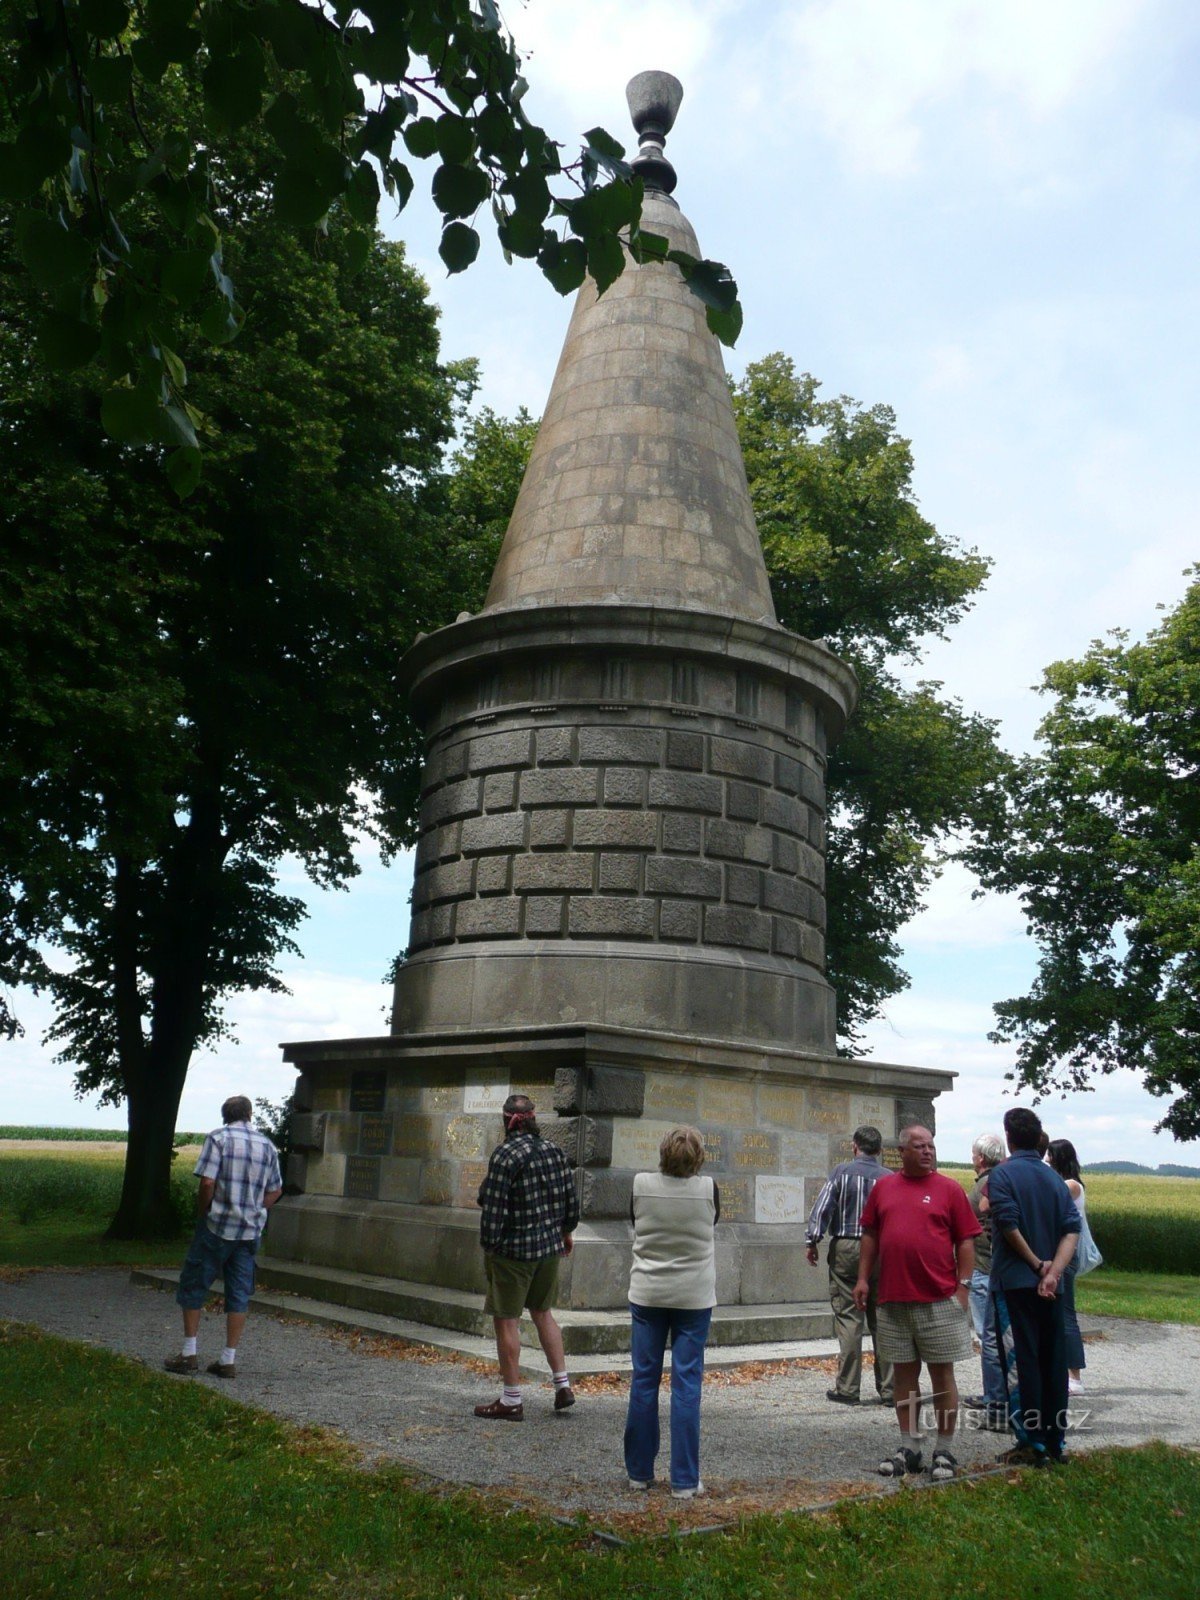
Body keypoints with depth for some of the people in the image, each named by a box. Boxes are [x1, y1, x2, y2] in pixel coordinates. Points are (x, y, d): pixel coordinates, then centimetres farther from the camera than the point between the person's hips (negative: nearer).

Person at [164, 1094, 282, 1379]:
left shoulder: (218, 1138, -7)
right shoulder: (267, 1145, 8)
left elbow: (207, 1183, -15)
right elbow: (275, 1191, 12)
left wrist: (201, 1216, -2)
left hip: (216, 1227, -4)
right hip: (251, 1231, 4)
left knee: (193, 1287, 10)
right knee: (239, 1294, 8)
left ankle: (189, 1354, 13)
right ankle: (229, 1360, 10)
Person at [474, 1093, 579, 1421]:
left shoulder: (504, 1155, -17)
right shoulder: (553, 1150, 3)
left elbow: (494, 1208, -17)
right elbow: (570, 1196, 9)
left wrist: (488, 1246, -9)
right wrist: (567, 1230, 22)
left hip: (513, 1249, -7)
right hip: (550, 1246, 7)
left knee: (506, 1320, 4)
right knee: (543, 1312, 21)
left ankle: (512, 1401, 11)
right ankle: (563, 1386, 24)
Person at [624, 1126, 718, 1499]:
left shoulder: (641, 1185, -9)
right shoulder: (708, 1190, -11)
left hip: (647, 1294, 1)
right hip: (694, 1297, -1)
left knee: (644, 1380, 10)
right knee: (687, 1384, 4)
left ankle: (639, 1471, 20)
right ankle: (684, 1480, 7)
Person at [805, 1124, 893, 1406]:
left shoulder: (842, 1172, -4)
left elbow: (822, 1207, -7)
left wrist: (813, 1241, -1)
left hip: (845, 1248, -2)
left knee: (848, 1317, 1)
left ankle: (847, 1388, 3)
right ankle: (888, 1388, 12)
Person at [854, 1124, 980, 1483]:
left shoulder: (949, 1189, -1)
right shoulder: (883, 1187, 7)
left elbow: (966, 1240, -1)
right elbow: (870, 1235, 12)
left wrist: (963, 1285, -8)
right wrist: (863, 1278, 6)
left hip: (940, 1300, -3)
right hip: (893, 1299, 3)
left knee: (942, 1374, 4)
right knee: (903, 1373, 11)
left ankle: (944, 1452, 16)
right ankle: (909, 1449, 21)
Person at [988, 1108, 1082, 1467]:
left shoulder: (1003, 1174, -9)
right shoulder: (1054, 1178, 8)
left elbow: (1009, 1226, -18)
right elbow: (1072, 1230, -2)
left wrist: (1037, 1263, -7)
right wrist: (1052, 1272, -11)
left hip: (1015, 1282, -6)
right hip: (1049, 1285, 6)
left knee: (1021, 1363, 0)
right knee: (1053, 1362, 11)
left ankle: (1033, 1444, 2)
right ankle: (1055, 1441, 18)